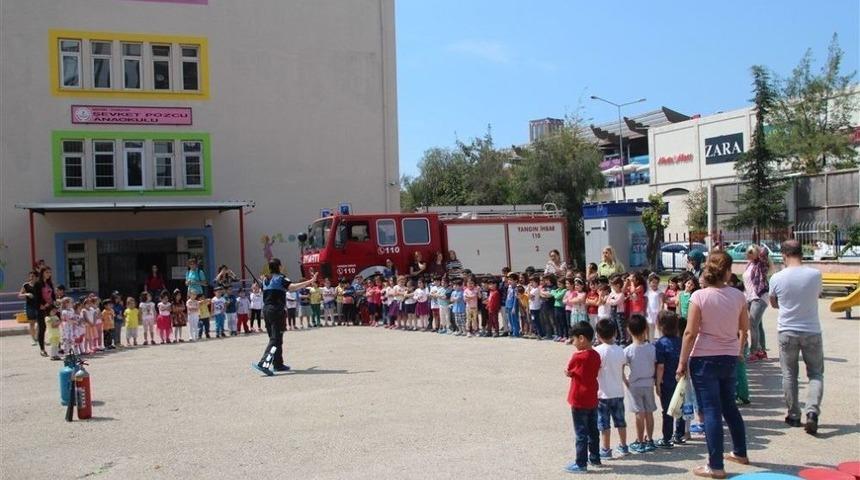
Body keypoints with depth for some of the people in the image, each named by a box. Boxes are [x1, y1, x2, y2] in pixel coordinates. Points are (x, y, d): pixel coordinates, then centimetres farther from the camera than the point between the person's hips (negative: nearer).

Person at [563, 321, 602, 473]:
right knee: (593, 431, 18)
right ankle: (595, 458, 29)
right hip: (592, 399, 7)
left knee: (581, 433, -2)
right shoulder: (596, 355, 3)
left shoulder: (578, 356, -19)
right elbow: (596, 372, 10)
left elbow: (568, 371, -9)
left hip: (579, 401, -7)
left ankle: (581, 464, 3)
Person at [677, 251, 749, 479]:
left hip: (704, 359, -4)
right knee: (729, 406, 23)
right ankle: (740, 452, 37)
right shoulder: (738, 296, -2)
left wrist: (682, 362, -7)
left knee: (711, 411, 0)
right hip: (729, 358, 5)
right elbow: (744, 328, 10)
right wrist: (739, 349, 28)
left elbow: (690, 333, -15)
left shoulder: (699, 296, -14)